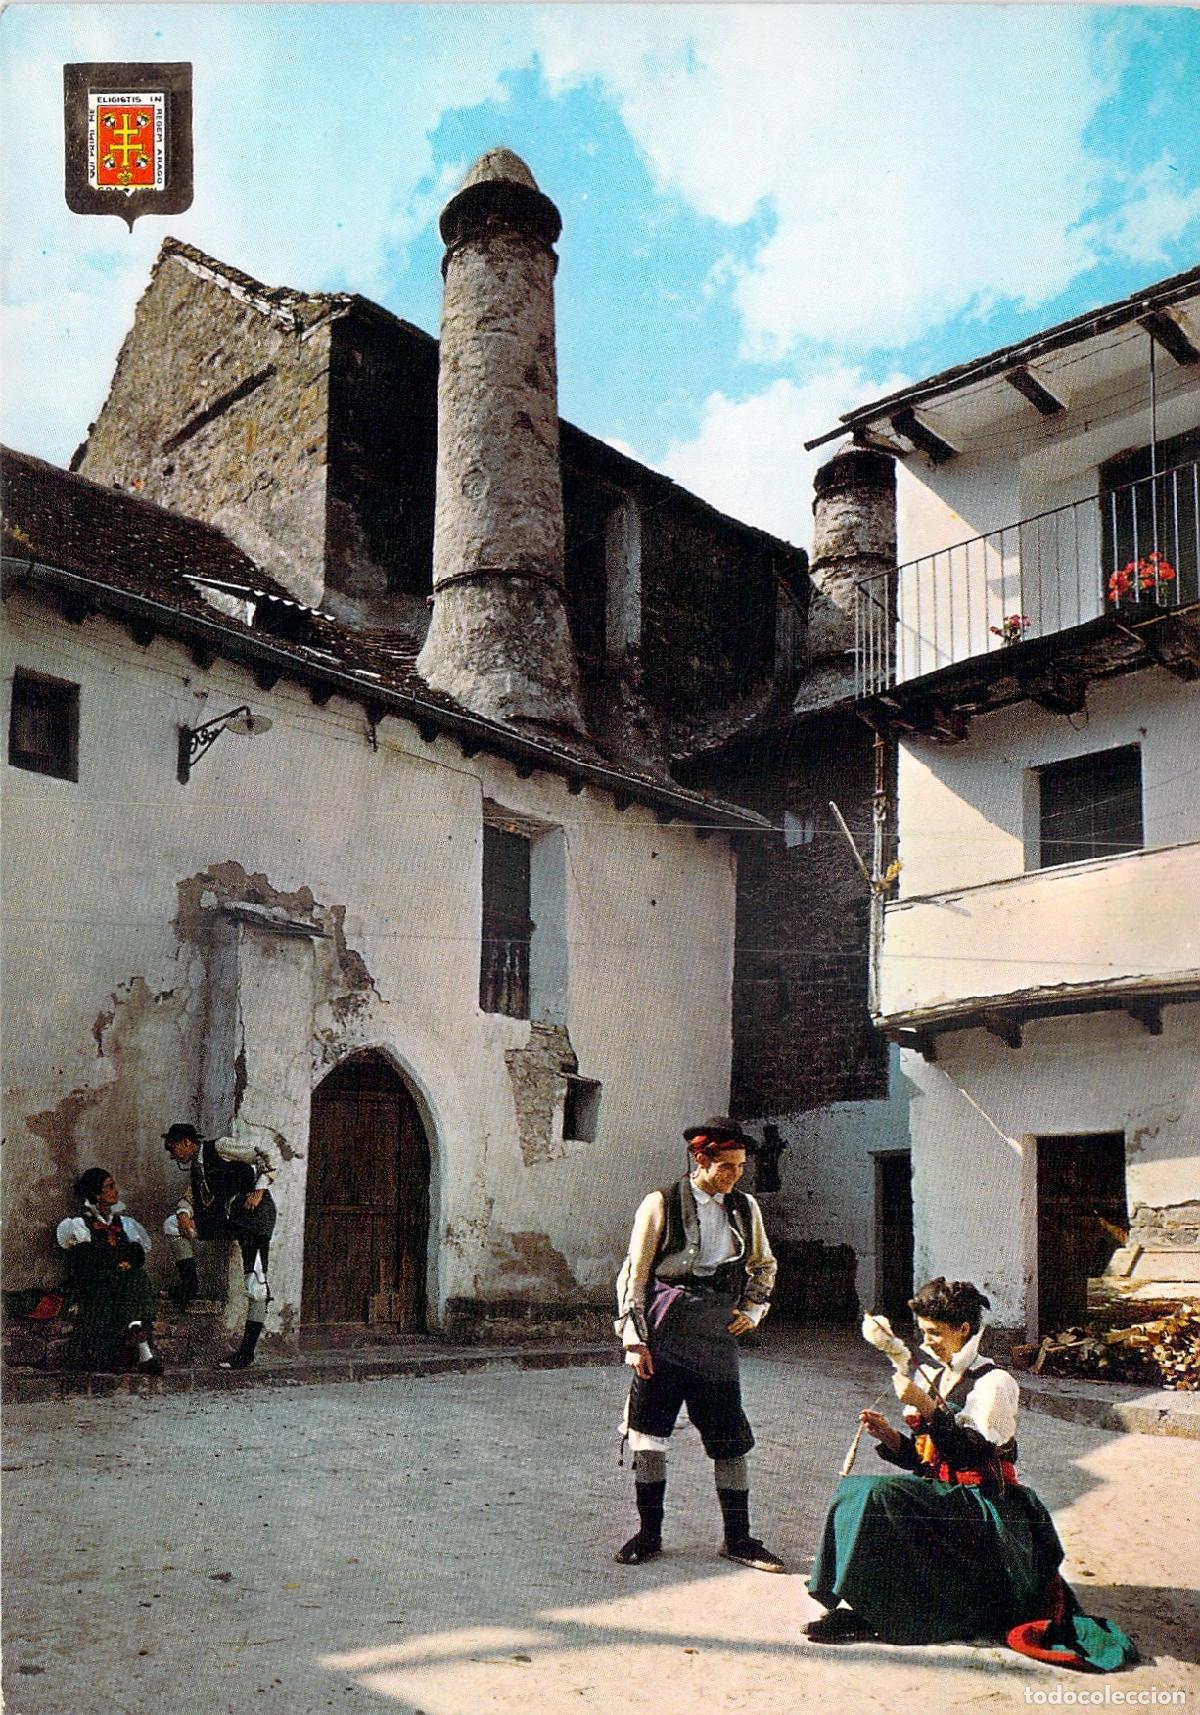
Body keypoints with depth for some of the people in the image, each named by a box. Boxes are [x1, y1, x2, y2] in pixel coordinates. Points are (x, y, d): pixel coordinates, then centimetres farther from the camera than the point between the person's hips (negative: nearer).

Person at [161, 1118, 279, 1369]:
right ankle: (190, 1283, 10)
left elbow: (266, 1157, -12)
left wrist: (259, 1191, -17)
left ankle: (247, 1352, -9)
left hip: (254, 1213, -8)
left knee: (256, 1281, -11)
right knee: (172, 1225, 3)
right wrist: (184, 1213, 2)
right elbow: (190, 1197, 23)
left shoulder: (219, 1147, -8)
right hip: (225, 1216, 8)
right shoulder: (195, 1167, 16)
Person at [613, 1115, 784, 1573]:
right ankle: (649, 1532, 19)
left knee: (731, 1440, 4)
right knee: (648, 1435, 3)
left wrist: (752, 1310, 10)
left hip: (717, 1338, 3)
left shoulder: (746, 1208, 9)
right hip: (662, 1337, -3)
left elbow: (764, 1265, 25)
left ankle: (737, 1539, 17)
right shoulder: (661, 1204, -3)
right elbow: (634, 1274, -2)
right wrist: (634, 1339, -7)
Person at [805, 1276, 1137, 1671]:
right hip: (942, 1494, 7)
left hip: (984, 1505, -7)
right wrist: (888, 1436, -4)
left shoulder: (993, 1383, -9)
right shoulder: (928, 1377, 12)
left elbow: (976, 1453, -22)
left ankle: (866, 1612, -18)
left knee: (880, 1497, -28)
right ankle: (861, 1605, -16)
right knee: (854, 1491, -18)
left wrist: (927, 1407, -28)